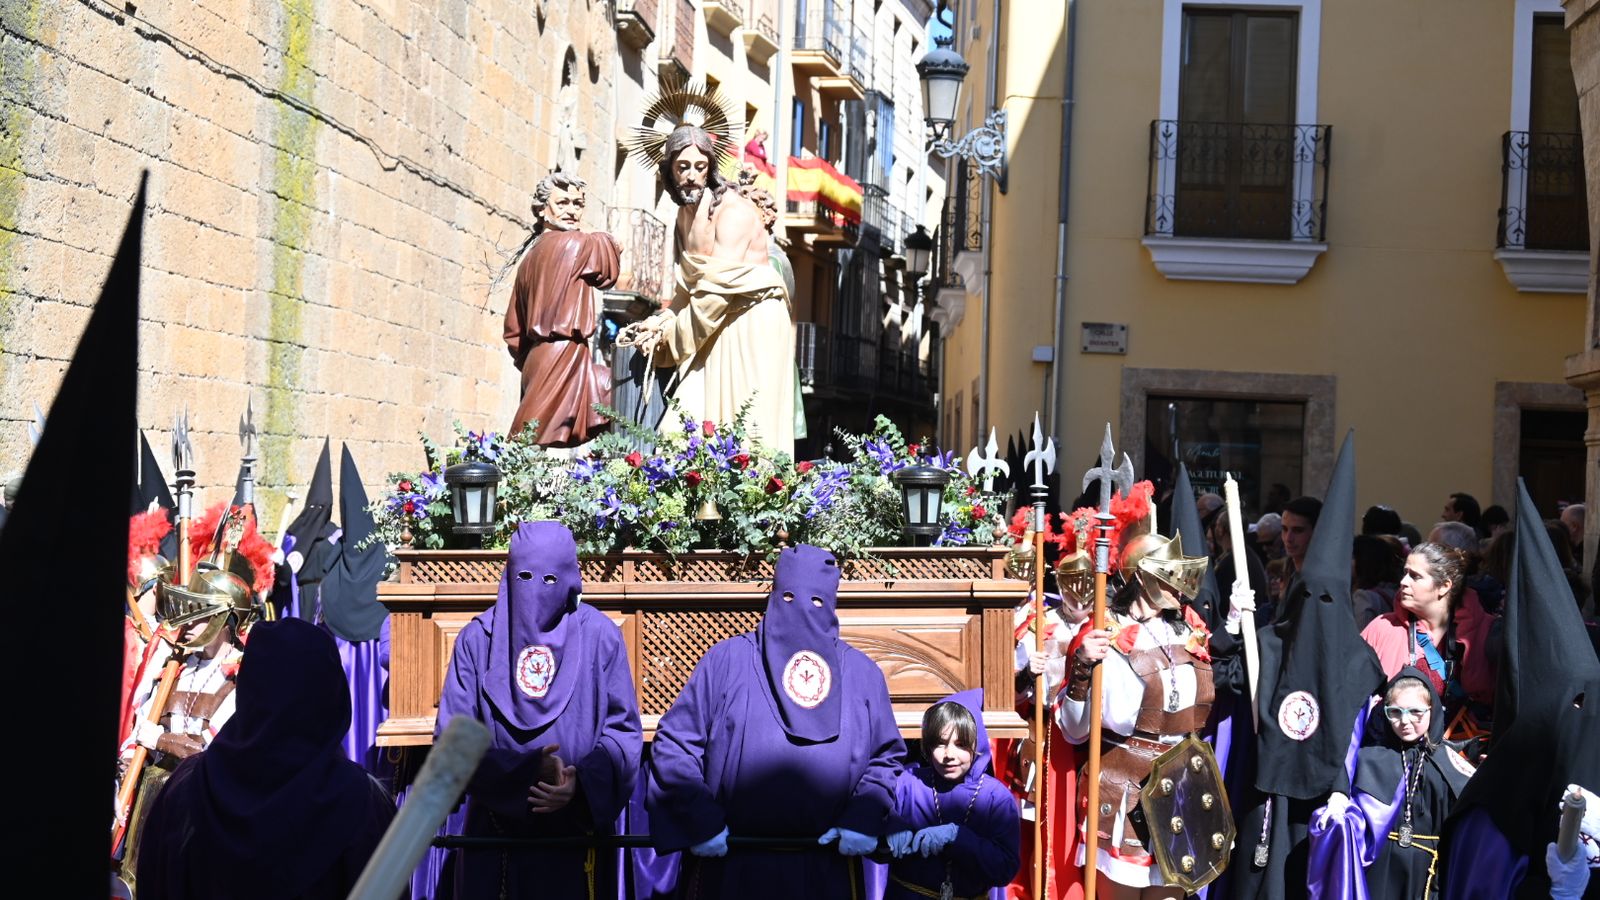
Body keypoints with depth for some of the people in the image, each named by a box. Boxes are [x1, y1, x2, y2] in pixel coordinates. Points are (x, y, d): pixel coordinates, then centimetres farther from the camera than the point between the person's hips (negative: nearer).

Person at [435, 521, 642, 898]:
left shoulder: (600, 637, -4)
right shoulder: (478, 639, -2)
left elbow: (623, 730, -3)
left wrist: (583, 782, -22)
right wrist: (525, 771, -21)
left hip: (577, 830, -1)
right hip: (496, 831, 1)